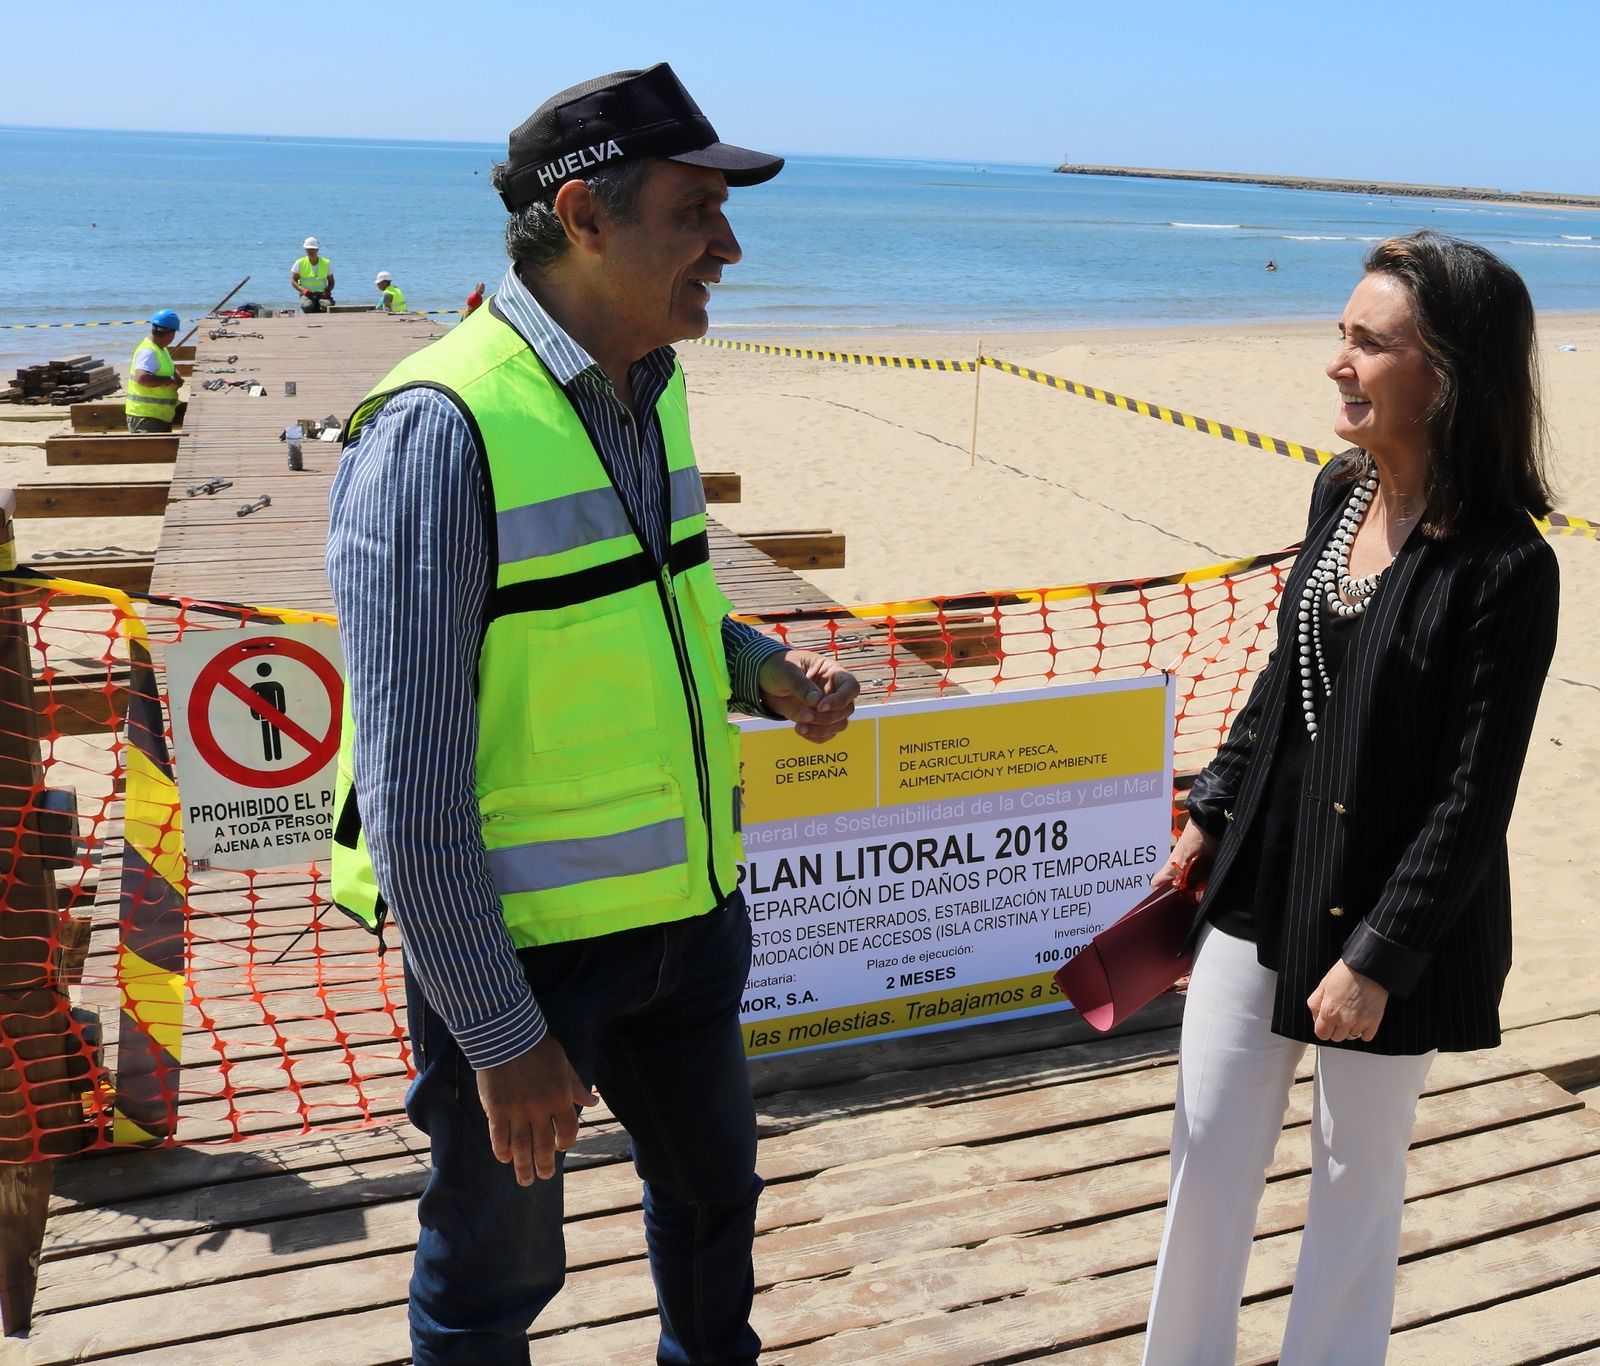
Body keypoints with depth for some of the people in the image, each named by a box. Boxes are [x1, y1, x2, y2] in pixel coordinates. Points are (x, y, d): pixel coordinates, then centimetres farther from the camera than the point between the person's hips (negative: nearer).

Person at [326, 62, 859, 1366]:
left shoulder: (647, 395, 3)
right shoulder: (440, 430, -22)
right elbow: (409, 790, -22)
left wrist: (764, 668, -2)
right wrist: (501, 1037, -18)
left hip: (686, 907, 8)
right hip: (523, 943, -7)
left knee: (713, 1187, 27)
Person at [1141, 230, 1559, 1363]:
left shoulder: (1506, 568, -20)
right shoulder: (1343, 492, 1)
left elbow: (1474, 800, -18)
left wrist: (1377, 957, -16)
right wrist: (1213, 813, 15)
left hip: (1391, 912, -6)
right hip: (1263, 881, 6)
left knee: (1358, 1173, 14)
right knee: (1209, 1152, 15)